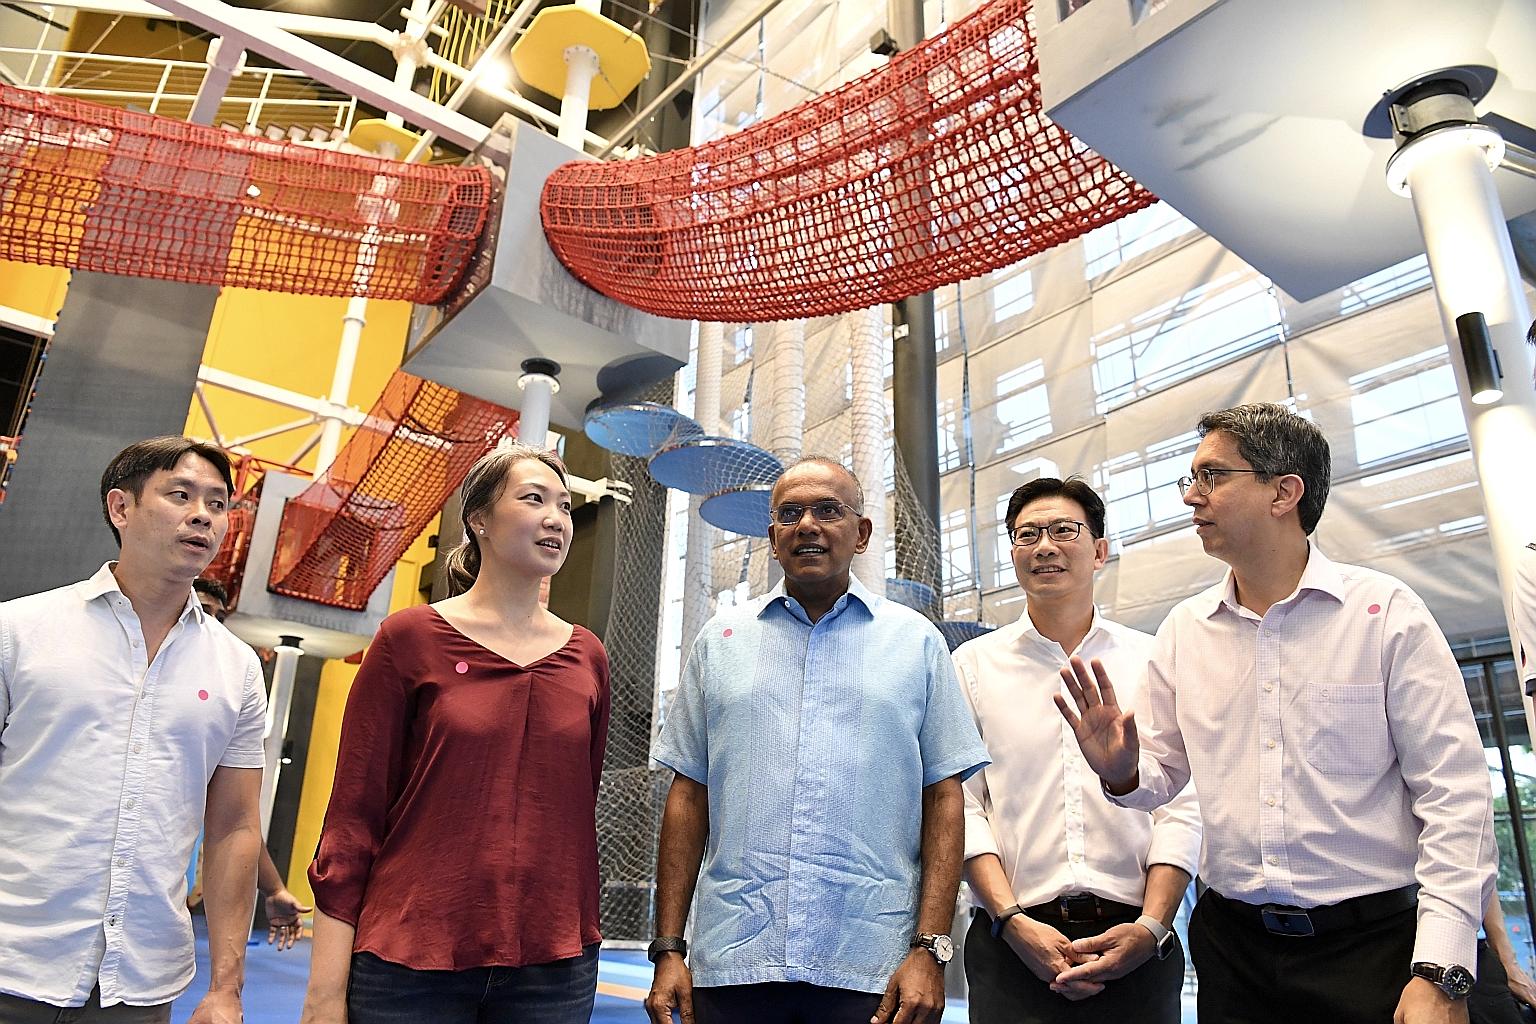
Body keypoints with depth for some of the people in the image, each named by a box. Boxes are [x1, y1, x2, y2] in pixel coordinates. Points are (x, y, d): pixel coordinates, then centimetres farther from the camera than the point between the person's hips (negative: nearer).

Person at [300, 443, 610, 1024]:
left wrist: (579, 941, 11)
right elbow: (353, 813, -4)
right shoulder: (410, 638, -4)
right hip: (410, 965, -2)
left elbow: (580, 809, 11)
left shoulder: (588, 658, 5)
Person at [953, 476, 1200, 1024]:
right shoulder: (973, 664, 5)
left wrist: (1150, 927, -10)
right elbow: (963, 808, -1)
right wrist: (1013, 922, -11)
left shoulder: (1152, 662, 6)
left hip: (1134, 948, 1)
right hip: (1013, 942, 0)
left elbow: (1181, 806, 2)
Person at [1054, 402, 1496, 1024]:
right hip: (1232, 944, 4)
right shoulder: (1183, 631, 4)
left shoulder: (1385, 612, -7)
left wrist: (1441, 974, -16)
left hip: (1374, 941, -3)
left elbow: (1453, 796, -10)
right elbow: (1164, 773, 11)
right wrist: (1124, 774, -13)